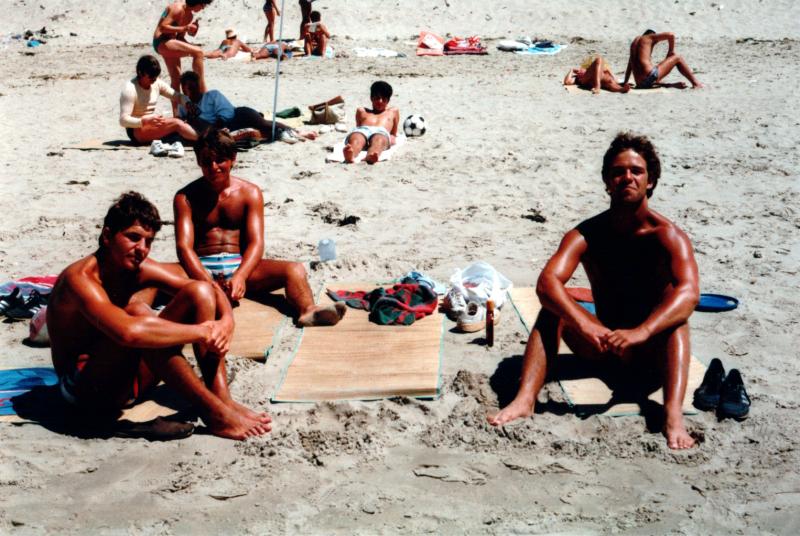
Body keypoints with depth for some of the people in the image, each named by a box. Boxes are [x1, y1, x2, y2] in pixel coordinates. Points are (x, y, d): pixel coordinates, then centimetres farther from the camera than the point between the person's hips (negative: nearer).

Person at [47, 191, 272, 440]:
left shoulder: (140, 268, 0)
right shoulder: (81, 279, -24)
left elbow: (211, 292, 5)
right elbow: (128, 332, -42)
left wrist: (226, 322, -19)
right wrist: (200, 331, -32)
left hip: (128, 377, 8)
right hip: (86, 389, -8)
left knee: (199, 292, -5)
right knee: (137, 312, -34)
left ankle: (223, 400, -18)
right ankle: (214, 414, -31)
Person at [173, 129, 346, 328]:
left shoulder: (250, 193, 8)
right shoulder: (185, 197, 4)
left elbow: (256, 242, -4)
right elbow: (184, 246, -8)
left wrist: (240, 276, -25)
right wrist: (207, 282, -28)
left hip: (240, 265, 2)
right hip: (201, 267, -2)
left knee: (295, 270, -24)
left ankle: (308, 311, -54)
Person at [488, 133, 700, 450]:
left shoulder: (667, 235, -16)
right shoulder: (587, 234, -9)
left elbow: (689, 293, -34)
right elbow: (547, 282, -26)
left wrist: (641, 332, -51)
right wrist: (583, 323, -45)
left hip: (653, 353, -2)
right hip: (605, 347, 3)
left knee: (676, 316, -32)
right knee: (553, 307, -20)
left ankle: (673, 416, -49)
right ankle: (525, 400, -34)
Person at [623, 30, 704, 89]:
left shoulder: (634, 42, 28)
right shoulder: (650, 37, 9)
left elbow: (629, 66, 32)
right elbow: (671, 35, -1)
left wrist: (625, 83, 37)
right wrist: (671, 51, 13)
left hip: (640, 84, 7)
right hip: (651, 75, -7)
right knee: (678, 58, 10)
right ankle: (696, 83, 12)